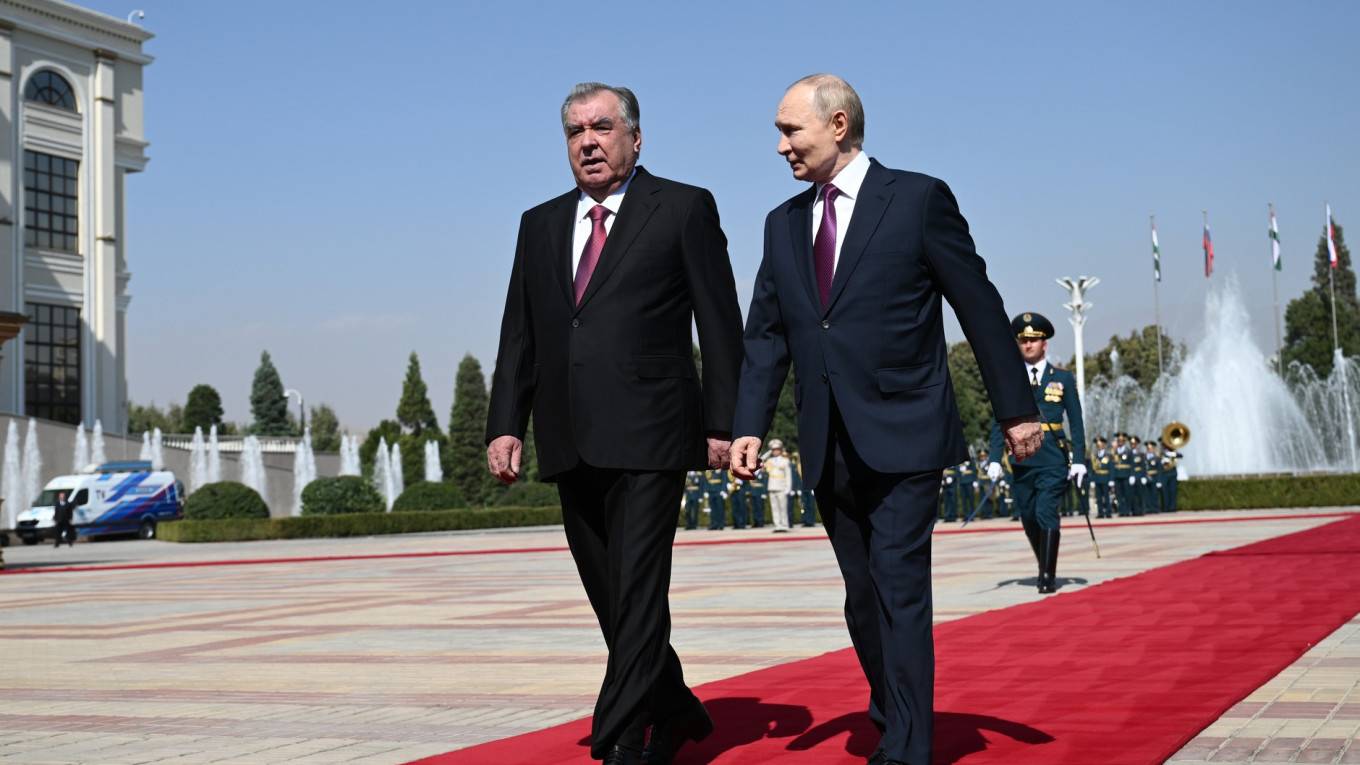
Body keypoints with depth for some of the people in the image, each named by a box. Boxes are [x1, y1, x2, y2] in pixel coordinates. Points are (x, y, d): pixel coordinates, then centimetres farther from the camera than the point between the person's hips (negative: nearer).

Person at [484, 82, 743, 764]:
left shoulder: (684, 208, 3)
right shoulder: (540, 224, 16)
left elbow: (720, 323, 0)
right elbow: (519, 335, 15)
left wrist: (723, 423, -6)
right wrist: (506, 424, 5)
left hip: (648, 436, -5)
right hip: (570, 445, 6)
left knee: (637, 595, -8)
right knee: (610, 597, 12)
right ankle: (674, 709, 29)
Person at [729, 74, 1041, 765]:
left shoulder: (919, 198, -3)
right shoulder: (783, 224, 12)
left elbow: (979, 306, -1)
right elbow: (766, 335, 10)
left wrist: (1016, 410, 0)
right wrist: (749, 425, -2)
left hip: (904, 437, -5)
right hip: (829, 448, 5)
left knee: (900, 588, -9)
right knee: (863, 596, 11)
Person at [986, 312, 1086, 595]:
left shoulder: (1063, 378, 6)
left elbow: (1076, 422, 5)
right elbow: (1000, 421, 5)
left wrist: (1079, 460, -3)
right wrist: (995, 458, -5)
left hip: (1053, 460, -2)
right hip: (1022, 460, 2)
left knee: (1047, 514, -13)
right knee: (1029, 519, 8)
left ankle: (1048, 577, -9)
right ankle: (1044, 568, 27)